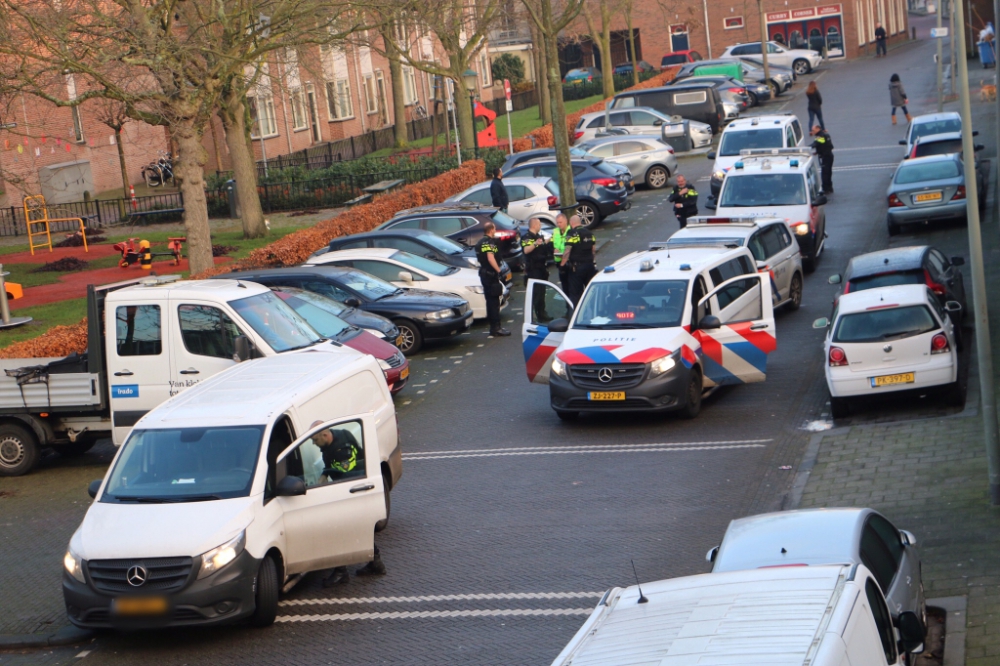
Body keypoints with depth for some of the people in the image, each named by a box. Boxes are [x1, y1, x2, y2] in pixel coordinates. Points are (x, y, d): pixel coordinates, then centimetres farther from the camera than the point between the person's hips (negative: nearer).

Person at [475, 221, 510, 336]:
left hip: (484, 273, 10)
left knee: (490, 300, 15)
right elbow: (490, 258, -27)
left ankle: (493, 326, 19)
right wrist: (499, 270, -27)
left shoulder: (480, 242, 16)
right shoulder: (489, 242, -15)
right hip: (491, 274, -10)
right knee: (494, 301, -9)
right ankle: (495, 328, -10)